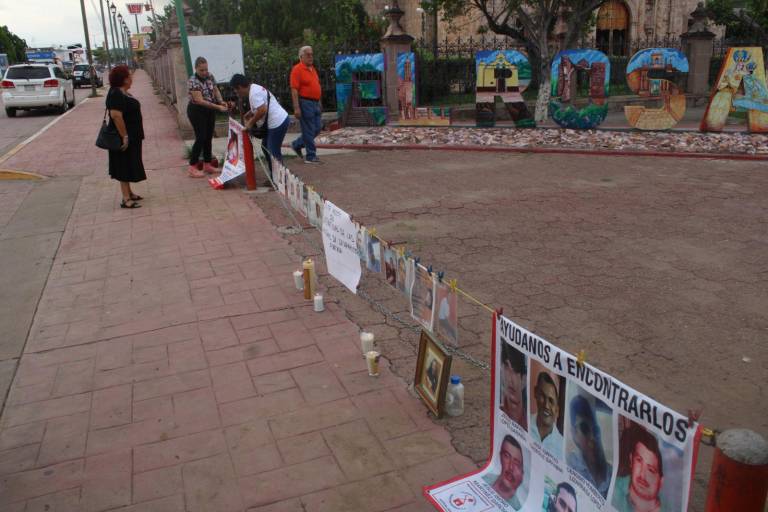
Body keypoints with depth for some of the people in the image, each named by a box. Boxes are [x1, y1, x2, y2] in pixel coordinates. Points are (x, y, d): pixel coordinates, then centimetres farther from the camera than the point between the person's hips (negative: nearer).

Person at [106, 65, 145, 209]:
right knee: (125, 166, -6)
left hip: (132, 136, 10)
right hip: (125, 137, -10)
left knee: (129, 165, 17)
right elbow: (116, 116, -28)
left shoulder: (123, 93, 11)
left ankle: (129, 193, 29)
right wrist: (124, 136, -27)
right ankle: (126, 199, -2)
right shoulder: (116, 94, -19)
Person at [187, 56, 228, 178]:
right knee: (200, 138, -9)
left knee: (209, 138, 10)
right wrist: (218, 107, -29)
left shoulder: (210, 77, -1)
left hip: (210, 110, 7)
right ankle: (192, 168, -2)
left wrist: (221, 101, -8)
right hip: (197, 111, -7)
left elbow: (216, 90, 13)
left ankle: (207, 165, 20)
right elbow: (200, 101, -26)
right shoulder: (193, 81, -21)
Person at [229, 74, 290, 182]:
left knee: (274, 152, -4)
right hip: (279, 121, 11)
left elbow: (262, 110, -26)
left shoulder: (254, 93, -18)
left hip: (278, 123, -11)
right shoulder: (255, 88, 14)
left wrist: (251, 122, -13)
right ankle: (274, 176, 25)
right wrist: (250, 114, 12)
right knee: (265, 146, 19)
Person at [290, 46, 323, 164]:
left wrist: (319, 103, 21)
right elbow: (294, 90, -16)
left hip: (315, 103, 9)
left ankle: (297, 144, 26)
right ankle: (311, 156, 5)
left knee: (318, 128, 12)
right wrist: (296, 108, -21)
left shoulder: (313, 69, 16)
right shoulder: (297, 69, -10)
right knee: (309, 131, -3)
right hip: (305, 103, -9)